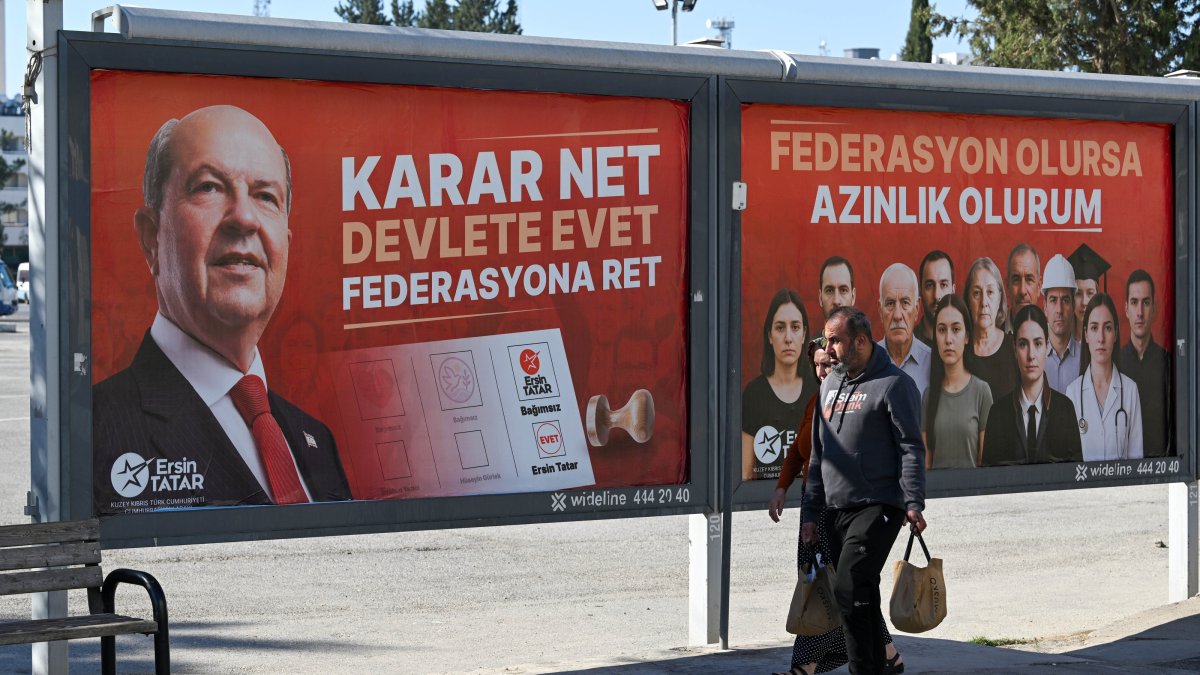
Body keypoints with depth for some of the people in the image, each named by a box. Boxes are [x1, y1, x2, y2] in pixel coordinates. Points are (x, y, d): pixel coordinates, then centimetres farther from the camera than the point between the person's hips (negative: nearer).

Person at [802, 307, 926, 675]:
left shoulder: (894, 384, -5)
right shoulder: (830, 384, 16)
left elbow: (911, 449, -10)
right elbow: (818, 454, 20)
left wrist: (913, 503, -21)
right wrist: (810, 513, 17)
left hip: (877, 508, -7)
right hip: (836, 510, 7)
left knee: (849, 588, -19)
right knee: (862, 596, 10)